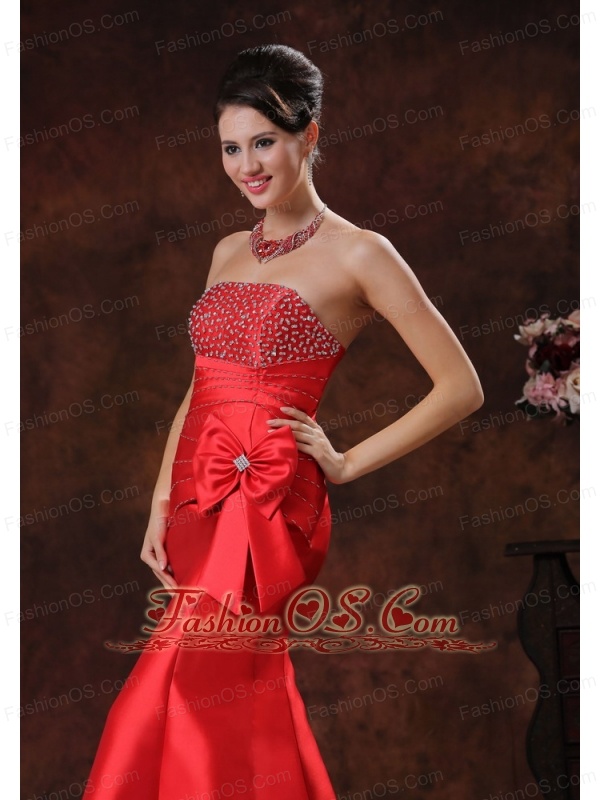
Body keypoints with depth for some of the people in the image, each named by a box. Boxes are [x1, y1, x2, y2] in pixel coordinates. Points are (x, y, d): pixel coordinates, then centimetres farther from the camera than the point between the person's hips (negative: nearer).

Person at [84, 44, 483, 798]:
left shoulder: (357, 254, -5)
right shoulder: (228, 252, 15)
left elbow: (461, 387, -6)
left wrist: (346, 463, -6)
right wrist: (161, 504, 9)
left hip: (269, 503, -6)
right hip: (199, 500, 7)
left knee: (182, 700, -12)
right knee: (243, 696, 8)